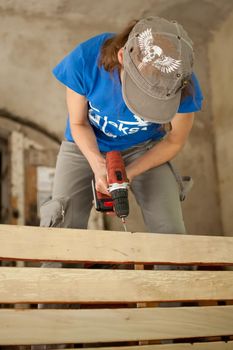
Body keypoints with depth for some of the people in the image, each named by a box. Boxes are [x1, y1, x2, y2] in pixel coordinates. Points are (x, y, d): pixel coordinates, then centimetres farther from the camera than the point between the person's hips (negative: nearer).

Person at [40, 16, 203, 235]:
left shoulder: (183, 86, -30)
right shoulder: (85, 59, -32)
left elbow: (174, 142, -10)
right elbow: (78, 123, -14)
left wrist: (129, 173, -20)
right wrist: (97, 163, -32)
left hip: (143, 148, 1)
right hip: (86, 144, 0)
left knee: (170, 233, -10)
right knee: (58, 232, -13)